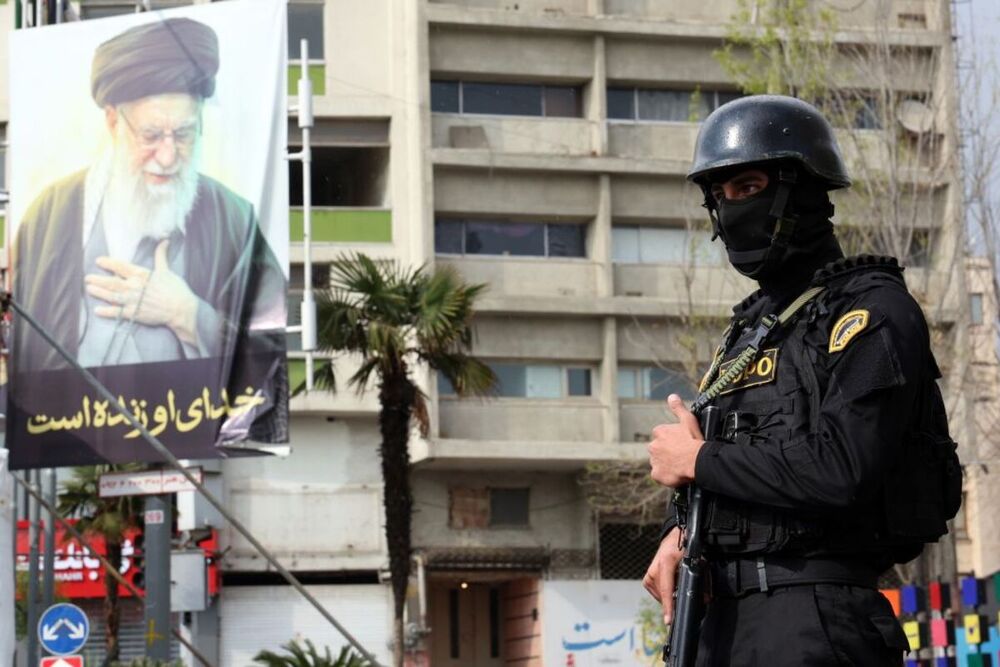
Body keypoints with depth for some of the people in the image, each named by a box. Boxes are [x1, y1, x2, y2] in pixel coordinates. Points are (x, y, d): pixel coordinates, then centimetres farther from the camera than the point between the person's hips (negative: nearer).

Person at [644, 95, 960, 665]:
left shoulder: (873, 310, -8)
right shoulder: (752, 324, 20)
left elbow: (841, 473, -21)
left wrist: (700, 461, -10)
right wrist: (679, 532, 2)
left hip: (815, 619, -8)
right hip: (724, 615, 8)